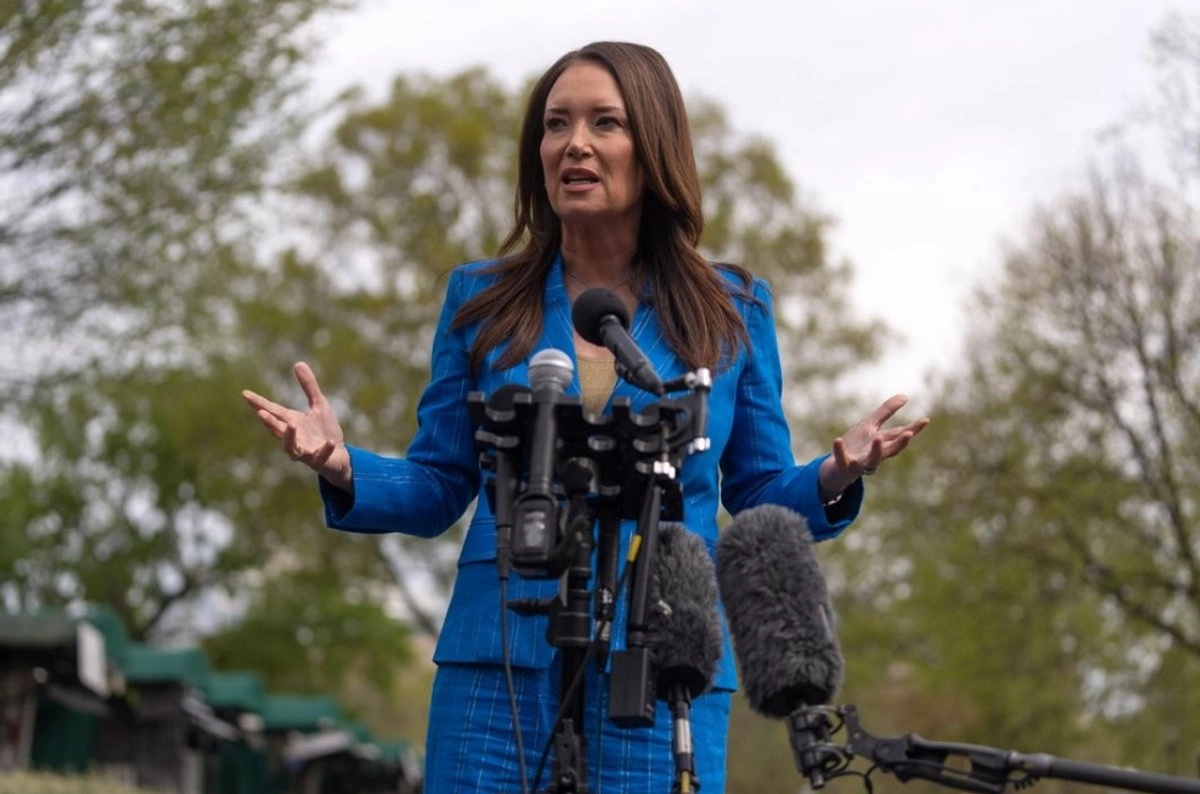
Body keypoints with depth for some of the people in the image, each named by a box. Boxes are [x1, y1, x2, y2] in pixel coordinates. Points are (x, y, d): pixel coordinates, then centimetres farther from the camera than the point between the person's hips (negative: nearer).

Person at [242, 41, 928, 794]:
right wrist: (344, 469, -11)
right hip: (500, 668, 1)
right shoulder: (482, 299, 7)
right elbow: (438, 490, 8)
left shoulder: (731, 309, 6)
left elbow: (759, 497, 9)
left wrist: (834, 478, -12)